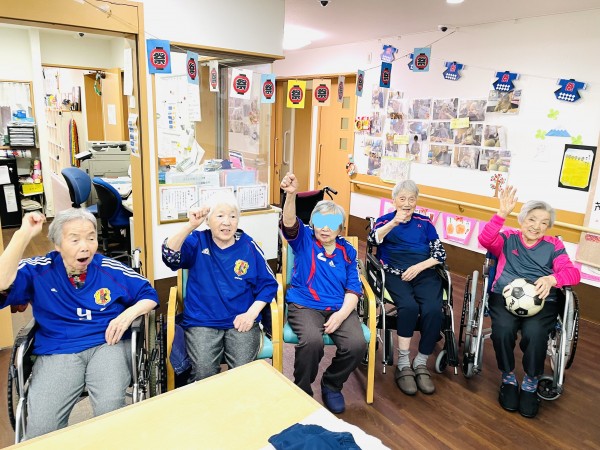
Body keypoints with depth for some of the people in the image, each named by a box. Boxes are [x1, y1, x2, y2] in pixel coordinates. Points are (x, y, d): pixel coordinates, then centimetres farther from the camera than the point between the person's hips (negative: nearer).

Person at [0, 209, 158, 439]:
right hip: (57, 352, 0)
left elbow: (149, 295, 13)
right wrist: (23, 234, -19)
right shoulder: (39, 270, 5)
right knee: (40, 426, -21)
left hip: (107, 345, 0)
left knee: (110, 408, -26)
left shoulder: (110, 269, 6)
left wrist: (128, 314, -8)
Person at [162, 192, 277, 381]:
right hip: (201, 323, 0)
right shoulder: (197, 242, 2)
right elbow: (170, 256, -18)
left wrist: (251, 313, -6)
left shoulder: (249, 246, 4)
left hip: (241, 322, 1)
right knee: (204, 373, -21)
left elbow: (268, 284, 6)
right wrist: (191, 225, -30)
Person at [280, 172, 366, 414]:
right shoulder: (304, 240, 6)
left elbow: (353, 289, 6)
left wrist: (342, 313, -13)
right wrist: (291, 195, -37)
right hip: (304, 305, -2)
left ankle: (332, 385, 11)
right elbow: (289, 223, -17)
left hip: (340, 308, 3)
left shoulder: (347, 251, 12)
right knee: (312, 341, -34)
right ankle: (302, 392, -1)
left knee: (357, 345, -24)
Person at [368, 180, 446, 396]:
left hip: (424, 273, 2)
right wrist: (393, 223, -28)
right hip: (395, 274, -2)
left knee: (433, 310, -28)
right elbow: (373, 239, -12)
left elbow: (440, 254, 10)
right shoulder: (385, 220, 12)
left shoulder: (425, 222, 17)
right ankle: (403, 364, -18)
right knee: (409, 307, -32)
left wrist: (418, 267, -7)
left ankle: (420, 363, -10)